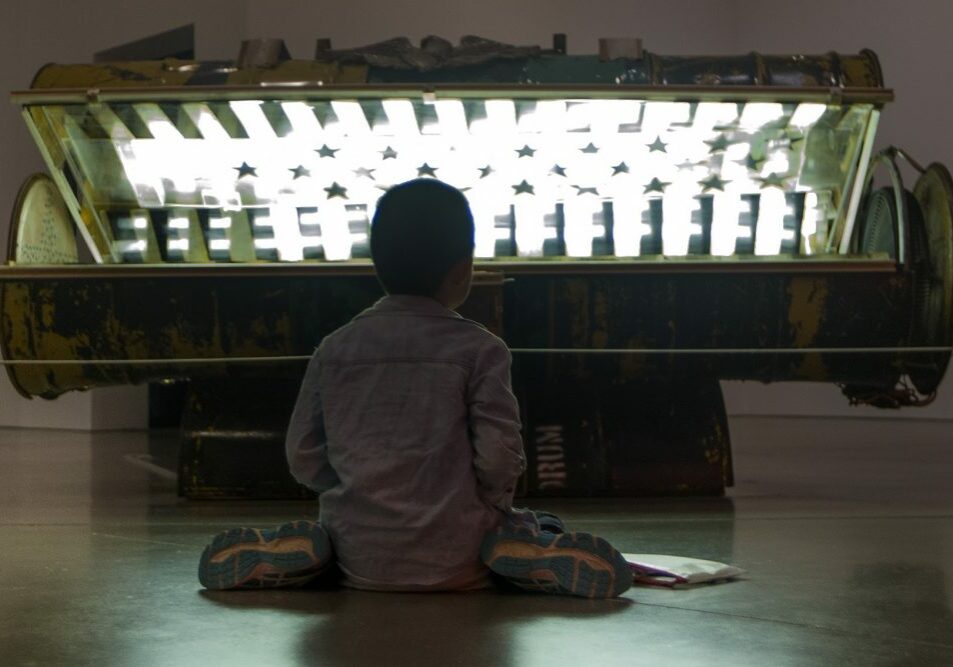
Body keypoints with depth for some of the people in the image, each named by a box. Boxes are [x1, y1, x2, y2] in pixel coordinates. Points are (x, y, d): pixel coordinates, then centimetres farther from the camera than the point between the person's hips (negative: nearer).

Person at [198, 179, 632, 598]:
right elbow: (499, 455, -11)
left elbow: (302, 455, 4)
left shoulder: (335, 348, 4)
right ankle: (504, 552, -12)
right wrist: (490, 508, 9)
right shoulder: (479, 349, -5)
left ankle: (314, 551, 0)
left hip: (360, 559, 3)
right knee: (607, 571, 18)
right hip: (456, 562, -2)